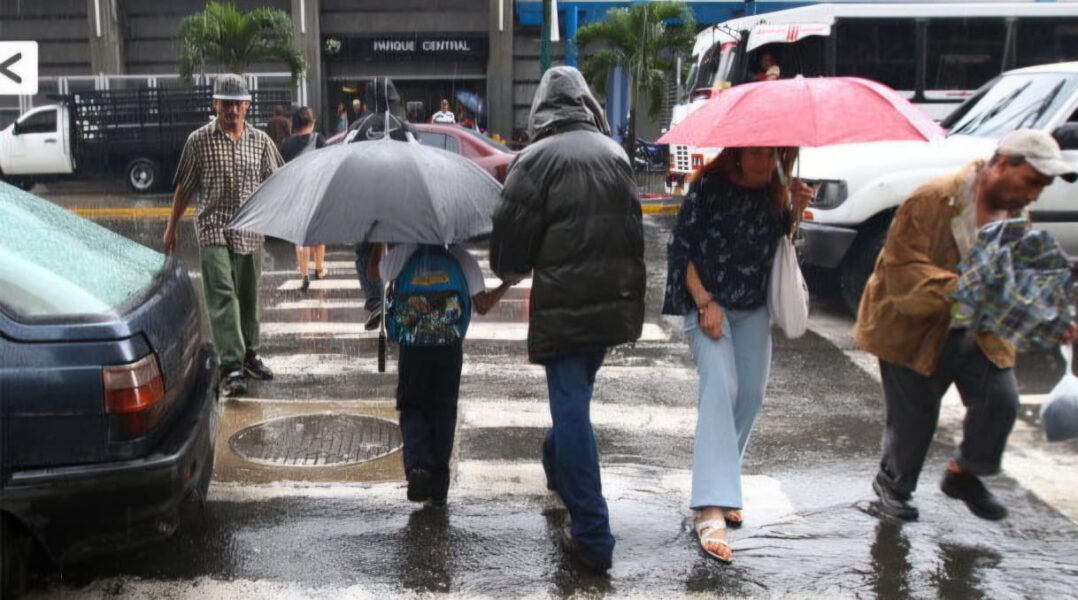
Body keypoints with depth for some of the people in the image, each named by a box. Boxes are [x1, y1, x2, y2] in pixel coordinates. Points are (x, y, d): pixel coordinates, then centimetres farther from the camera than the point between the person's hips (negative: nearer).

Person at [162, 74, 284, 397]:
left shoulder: (260, 140, 8)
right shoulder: (199, 140, 1)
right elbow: (184, 188, 6)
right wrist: (171, 228, 8)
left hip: (250, 231, 3)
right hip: (214, 230, -3)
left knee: (248, 297, 13)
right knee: (222, 295, -13)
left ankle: (249, 354, 30)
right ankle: (231, 367, -16)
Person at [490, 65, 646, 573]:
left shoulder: (537, 158, -11)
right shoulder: (614, 152, 8)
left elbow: (511, 233, -8)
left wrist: (510, 272, 11)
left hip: (564, 305, -6)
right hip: (615, 301, 6)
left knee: (571, 406, -3)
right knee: (576, 395, 26)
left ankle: (592, 536, -3)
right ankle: (558, 466, 49)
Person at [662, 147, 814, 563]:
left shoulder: (776, 191, 0)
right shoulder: (710, 186, -14)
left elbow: (778, 244, 8)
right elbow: (680, 247, -11)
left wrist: (795, 210, -10)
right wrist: (705, 302, -16)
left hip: (753, 308, 6)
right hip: (707, 302, -5)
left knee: (751, 395, 6)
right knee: (719, 387, -20)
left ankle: (724, 484, 26)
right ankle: (711, 509, -24)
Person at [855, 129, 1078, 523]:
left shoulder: (1016, 217, 4)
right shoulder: (934, 200, -21)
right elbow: (902, 270, -27)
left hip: (976, 332, 6)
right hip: (914, 328, -6)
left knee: (1001, 400, -9)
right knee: (913, 416, 2)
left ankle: (964, 473, 19)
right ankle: (892, 483, 31)